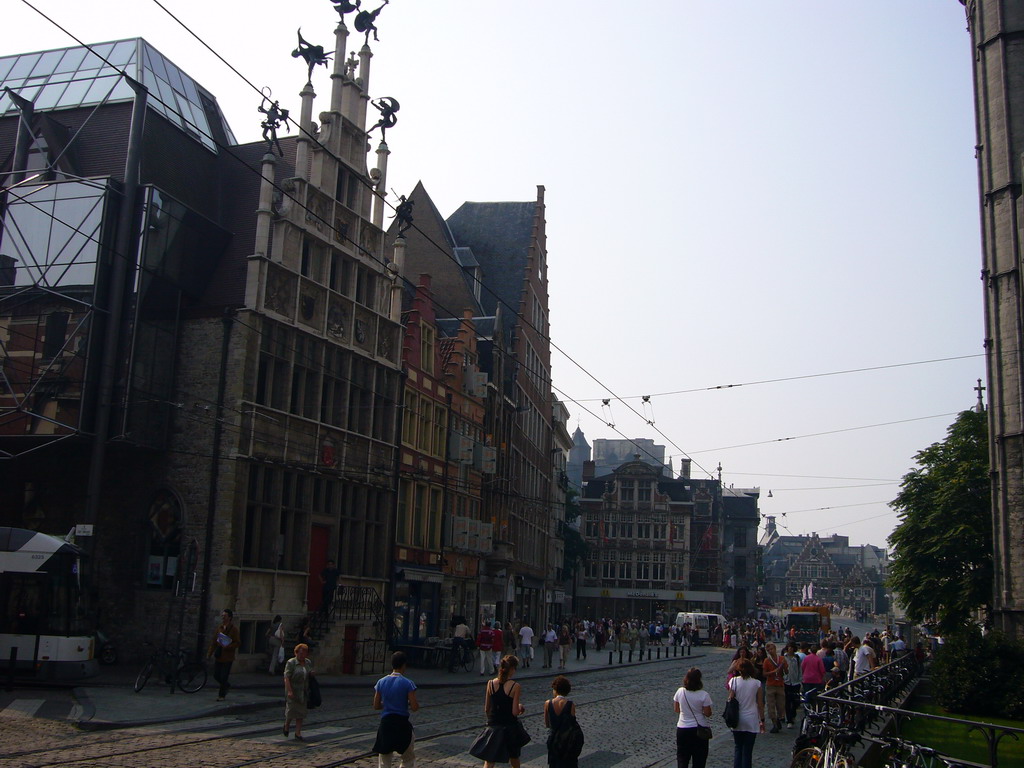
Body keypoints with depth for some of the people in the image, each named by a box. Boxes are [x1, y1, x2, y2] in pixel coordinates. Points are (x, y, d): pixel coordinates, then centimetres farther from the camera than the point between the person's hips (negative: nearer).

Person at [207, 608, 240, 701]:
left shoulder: (234, 629, -8)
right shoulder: (219, 628, 9)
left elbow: (238, 643, -10)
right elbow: (213, 642, 14)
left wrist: (227, 647, -22)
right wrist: (209, 653, 8)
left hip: (227, 657, -6)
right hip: (218, 656, 6)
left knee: (223, 677, -3)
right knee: (216, 675, 8)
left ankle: (221, 695, 12)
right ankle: (226, 685, 34)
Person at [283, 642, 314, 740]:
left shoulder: (308, 663, 7)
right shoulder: (291, 663, -11)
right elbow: (286, 677, -16)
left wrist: (312, 674, -3)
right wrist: (289, 691, -25)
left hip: (303, 692, 5)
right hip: (292, 691, -5)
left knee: (301, 713, 3)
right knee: (291, 710, -1)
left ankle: (298, 733, 6)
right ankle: (286, 725, 27)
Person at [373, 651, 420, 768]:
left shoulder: (381, 682, 2)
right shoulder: (408, 683, -9)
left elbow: (376, 706, 7)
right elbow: (414, 707, -11)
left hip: (385, 723, 3)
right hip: (402, 723, -3)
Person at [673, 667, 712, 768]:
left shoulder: (680, 692, -8)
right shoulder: (704, 695, -17)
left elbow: (676, 709, 3)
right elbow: (708, 713, -11)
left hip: (682, 729, 2)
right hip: (700, 729, -2)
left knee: (682, 759, 15)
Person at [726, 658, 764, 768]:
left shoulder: (734, 681, -6)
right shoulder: (756, 683, -6)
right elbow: (760, 704, -2)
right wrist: (762, 720, 8)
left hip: (737, 721, 1)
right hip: (751, 721, -1)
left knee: (737, 747, 15)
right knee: (748, 750, 6)